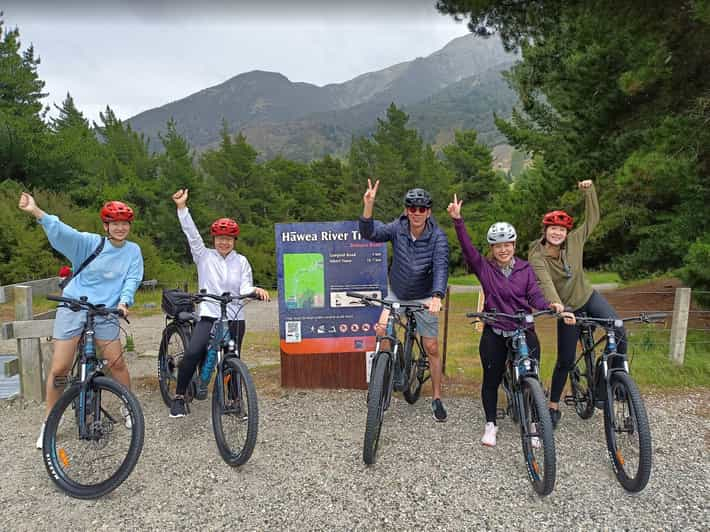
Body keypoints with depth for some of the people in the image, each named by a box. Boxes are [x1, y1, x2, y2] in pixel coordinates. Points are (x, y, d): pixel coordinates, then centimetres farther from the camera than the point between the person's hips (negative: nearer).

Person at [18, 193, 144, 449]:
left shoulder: (133, 251, 0)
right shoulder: (89, 243, -6)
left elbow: (132, 279, -7)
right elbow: (63, 232, -20)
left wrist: (124, 301, -25)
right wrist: (36, 212, -37)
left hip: (105, 313, 1)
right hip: (73, 309, -1)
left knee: (117, 362, 0)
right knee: (59, 368, 0)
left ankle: (128, 407, 24)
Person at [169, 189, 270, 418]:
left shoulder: (241, 261, 5)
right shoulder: (204, 256, 3)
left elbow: (245, 288, -2)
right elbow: (191, 233, -7)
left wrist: (255, 290, -24)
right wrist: (182, 207, -16)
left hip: (235, 319, 1)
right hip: (209, 316, -1)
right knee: (192, 353, -21)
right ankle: (179, 397, -1)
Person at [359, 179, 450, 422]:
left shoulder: (437, 236, -19)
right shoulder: (398, 228, -13)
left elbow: (441, 267, -31)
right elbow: (369, 233, -26)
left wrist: (437, 297, -47)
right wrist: (368, 205, -42)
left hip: (424, 298, -1)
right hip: (396, 294, 2)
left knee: (432, 348, 3)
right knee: (381, 329, -20)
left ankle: (437, 399, 22)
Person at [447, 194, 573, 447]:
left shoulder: (525, 268, 2)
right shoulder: (485, 268, -3)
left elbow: (535, 296, -3)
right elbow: (467, 247, -16)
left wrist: (551, 305, -25)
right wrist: (457, 219, -27)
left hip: (524, 331, 1)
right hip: (494, 333, -1)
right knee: (491, 379, 6)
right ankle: (490, 424, 26)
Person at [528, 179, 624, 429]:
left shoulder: (574, 242, -9)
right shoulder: (537, 257, -19)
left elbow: (593, 218, 0)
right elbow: (545, 283, -34)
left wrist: (589, 190, -10)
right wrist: (556, 305, -50)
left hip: (588, 297, 3)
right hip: (568, 309, -3)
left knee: (619, 332, -23)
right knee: (565, 360, 2)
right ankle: (553, 407, 20)